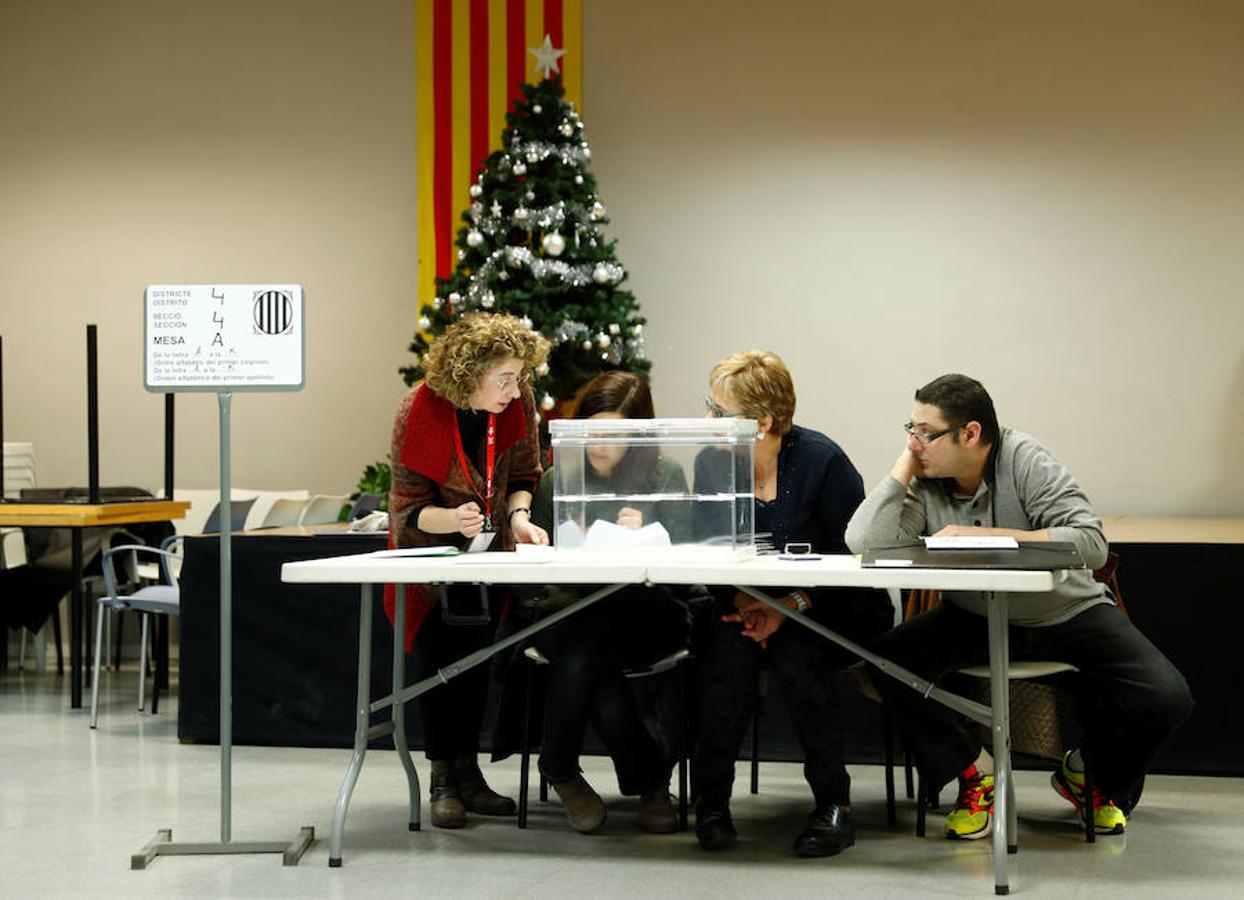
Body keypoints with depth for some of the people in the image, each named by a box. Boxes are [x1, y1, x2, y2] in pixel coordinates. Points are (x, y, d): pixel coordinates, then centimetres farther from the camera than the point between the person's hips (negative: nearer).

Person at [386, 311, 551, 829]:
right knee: (441, 649, -15)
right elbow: (408, 508, -20)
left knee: (478, 651, -9)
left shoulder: (517, 403, -13)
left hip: (489, 548, 3)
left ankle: (467, 772, 0)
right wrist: (451, 520, -40)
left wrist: (519, 516, -19)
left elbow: (522, 474, 2)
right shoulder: (419, 411, -24)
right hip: (432, 549, -3)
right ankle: (443, 781, -10)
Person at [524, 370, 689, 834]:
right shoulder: (557, 479, 10)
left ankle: (560, 769, -9)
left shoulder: (665, 476, 5)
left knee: (583, 645, -33)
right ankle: (648, 778, -8)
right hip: (570, 612, 2)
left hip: (644, 615, -2)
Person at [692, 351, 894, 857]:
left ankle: (833, 804, -21)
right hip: (748, 607, 3)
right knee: (731, 645, -29)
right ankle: (711, 801, -19)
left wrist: (792, 605, -28)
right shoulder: (710, 462, -2)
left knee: (792, 650, -33)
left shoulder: (822, 462, -15)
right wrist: (741, 600, -21)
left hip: (836, 613, -3)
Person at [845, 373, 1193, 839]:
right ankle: (975, 771, 0)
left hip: (1068, 612, -2)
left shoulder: (1023, 460, -18)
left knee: (1166, 697, -21)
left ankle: (1090, 773, 13)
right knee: (888, 661, -25)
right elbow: (863, 543, -25)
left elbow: (1091, 545, -29)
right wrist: (904, 464, -21)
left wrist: (985, 537, -31)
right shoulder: (923, 484, -10)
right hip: (975, 618, 2)